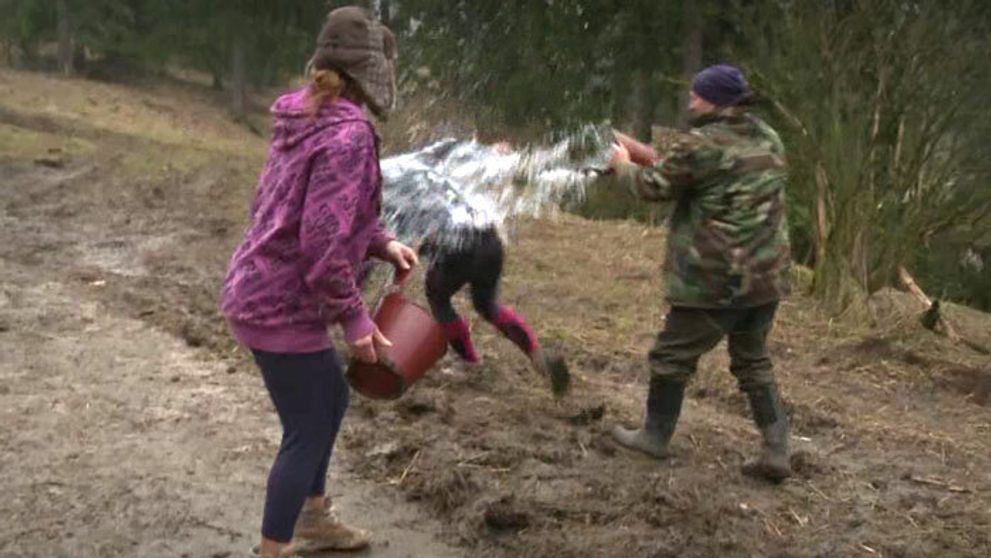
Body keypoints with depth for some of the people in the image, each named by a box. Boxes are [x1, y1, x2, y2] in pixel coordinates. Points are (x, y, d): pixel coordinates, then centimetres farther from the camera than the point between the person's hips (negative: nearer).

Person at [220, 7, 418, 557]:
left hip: (261, 291, 10)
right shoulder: (348, 133, -22)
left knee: (330, 399, 24)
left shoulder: (304, 119, 8)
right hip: (282, 305, -10)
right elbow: (322, 241, -27)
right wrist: (355, 317, -18)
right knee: (306, 431, 3)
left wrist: (382, 243, 10)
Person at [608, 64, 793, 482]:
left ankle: (655, 436, 25)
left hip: (716, 280, -7)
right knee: (753, 361, 19)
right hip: (766, 276, 7)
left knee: (672, 356, 11)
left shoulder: (702, 144, -15)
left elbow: (653, 186, -6)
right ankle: (776, 452, 14)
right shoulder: (768, 140, 9)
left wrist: (624, 166, 14)